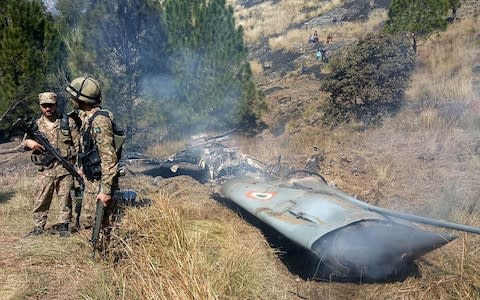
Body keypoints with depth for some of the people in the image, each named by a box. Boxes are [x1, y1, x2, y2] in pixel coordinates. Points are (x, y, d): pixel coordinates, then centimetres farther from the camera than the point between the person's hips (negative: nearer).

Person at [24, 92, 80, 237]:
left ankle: (64, 226, 15)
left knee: (65, 198, 4)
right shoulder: (36, 125, 9)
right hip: (45, 170, 2)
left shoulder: (68, 121, 3)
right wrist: (28, 142, -14)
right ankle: (38, 226, 18)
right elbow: (24, 141, 12)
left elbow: (78, 143, 3)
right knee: (42, 199, 5)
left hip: (65, 168, -2)